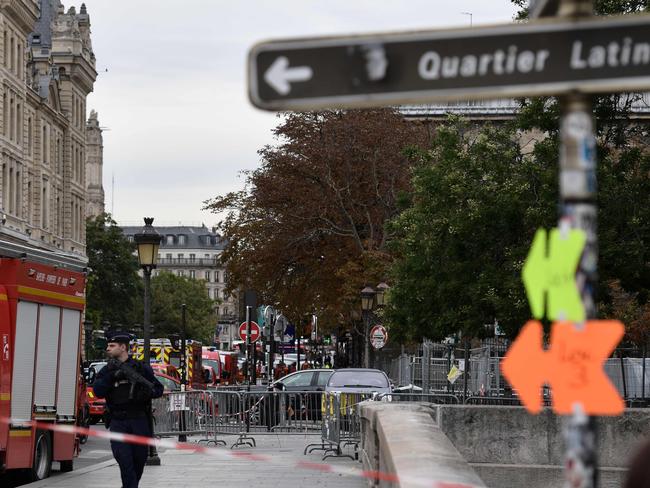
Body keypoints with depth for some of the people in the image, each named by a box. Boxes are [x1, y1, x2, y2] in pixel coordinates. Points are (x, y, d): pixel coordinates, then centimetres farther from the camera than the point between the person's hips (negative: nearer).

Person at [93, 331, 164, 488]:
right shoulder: (107, 371, 9)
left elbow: (159, 389, 7)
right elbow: (98, 391, -6)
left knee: (140, 458, 9)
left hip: (139, 421, 0)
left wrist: (148, 392, -14)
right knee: (124, 459, -13)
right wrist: (111, 375, -18)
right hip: (118, 422, 0)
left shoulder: (141, 368, 5)